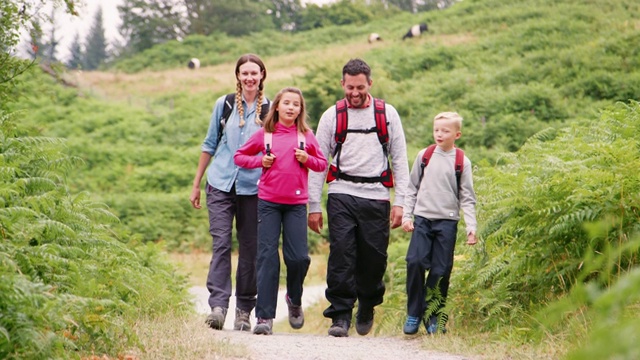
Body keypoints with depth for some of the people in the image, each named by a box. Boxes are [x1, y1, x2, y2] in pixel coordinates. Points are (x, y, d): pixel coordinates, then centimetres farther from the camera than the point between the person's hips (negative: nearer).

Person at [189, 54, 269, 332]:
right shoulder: (224, 104, 8)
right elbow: (210, 144, 15)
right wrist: (196, 183, 15)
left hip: (253, 188, 0)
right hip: (221, 184, 0)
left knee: (250, 248, 3)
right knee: (221, 243, -11)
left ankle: (244, 311, 11)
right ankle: (218, 306, -16)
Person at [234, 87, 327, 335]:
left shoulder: (306, 136, 7)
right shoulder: (264, 134, 5)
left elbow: (322, 164, 14)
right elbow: (239, 156, 13)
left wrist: (308, 160, -6)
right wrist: (260, 161, -4)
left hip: (296, 204, 1)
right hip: (268, 202, -1)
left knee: (298, 257, -6)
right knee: (267, 257, -5)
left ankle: (294, 299, 25)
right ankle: (265, 317, -4)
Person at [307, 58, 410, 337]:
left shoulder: (387, 114, 7)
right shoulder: (331, 116, 6)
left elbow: (400, 160, 9)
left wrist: (399, 202, 1)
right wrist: (314, 206, 4)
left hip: (376, 196, 1)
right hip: (342, 194, 0)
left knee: (375, 257, 1)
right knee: (341, 253, -12)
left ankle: (367, 307, 27)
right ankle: (340, 315, -7)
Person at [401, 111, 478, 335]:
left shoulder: (462, 162, 4)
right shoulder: (424, 156, 9)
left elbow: (467, 198, 4)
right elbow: (412, 188, 14)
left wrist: (471, 227, -4)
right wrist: (406, 215, 5)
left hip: (447, 222, -1)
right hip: (422, 218, 1)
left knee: (441, 271, -2)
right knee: (415, 262, -13)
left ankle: (434, 317, 11)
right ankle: (413, 314, -1)